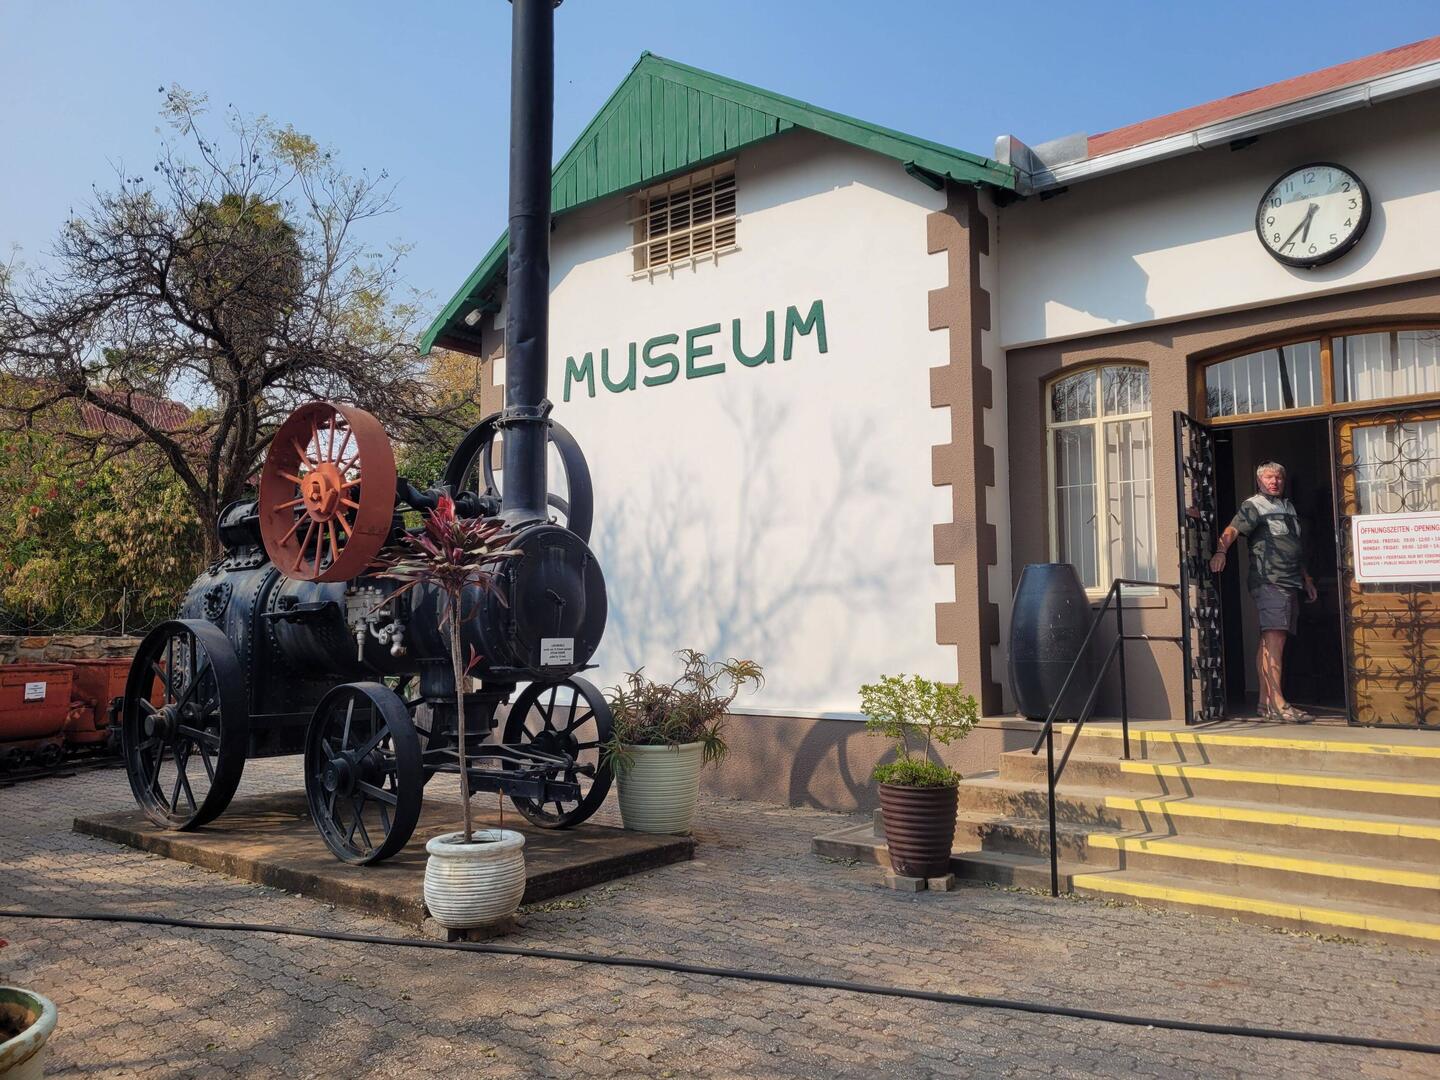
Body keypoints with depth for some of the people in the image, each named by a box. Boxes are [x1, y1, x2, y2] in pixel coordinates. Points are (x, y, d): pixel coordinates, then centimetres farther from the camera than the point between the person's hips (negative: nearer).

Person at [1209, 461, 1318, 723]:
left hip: (1291, 583, 8)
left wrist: (1306, 578, 28)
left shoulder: (1288, 506, 24)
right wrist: (1221, 551, -37)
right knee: (1274, 639, -16)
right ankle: (1277, 703, -22)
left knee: (1269, 642, 9)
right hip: (1269, 581, -8)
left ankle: (1265, 702, 12)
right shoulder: (1253, 506, -1)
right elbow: (1232, 530, -18)